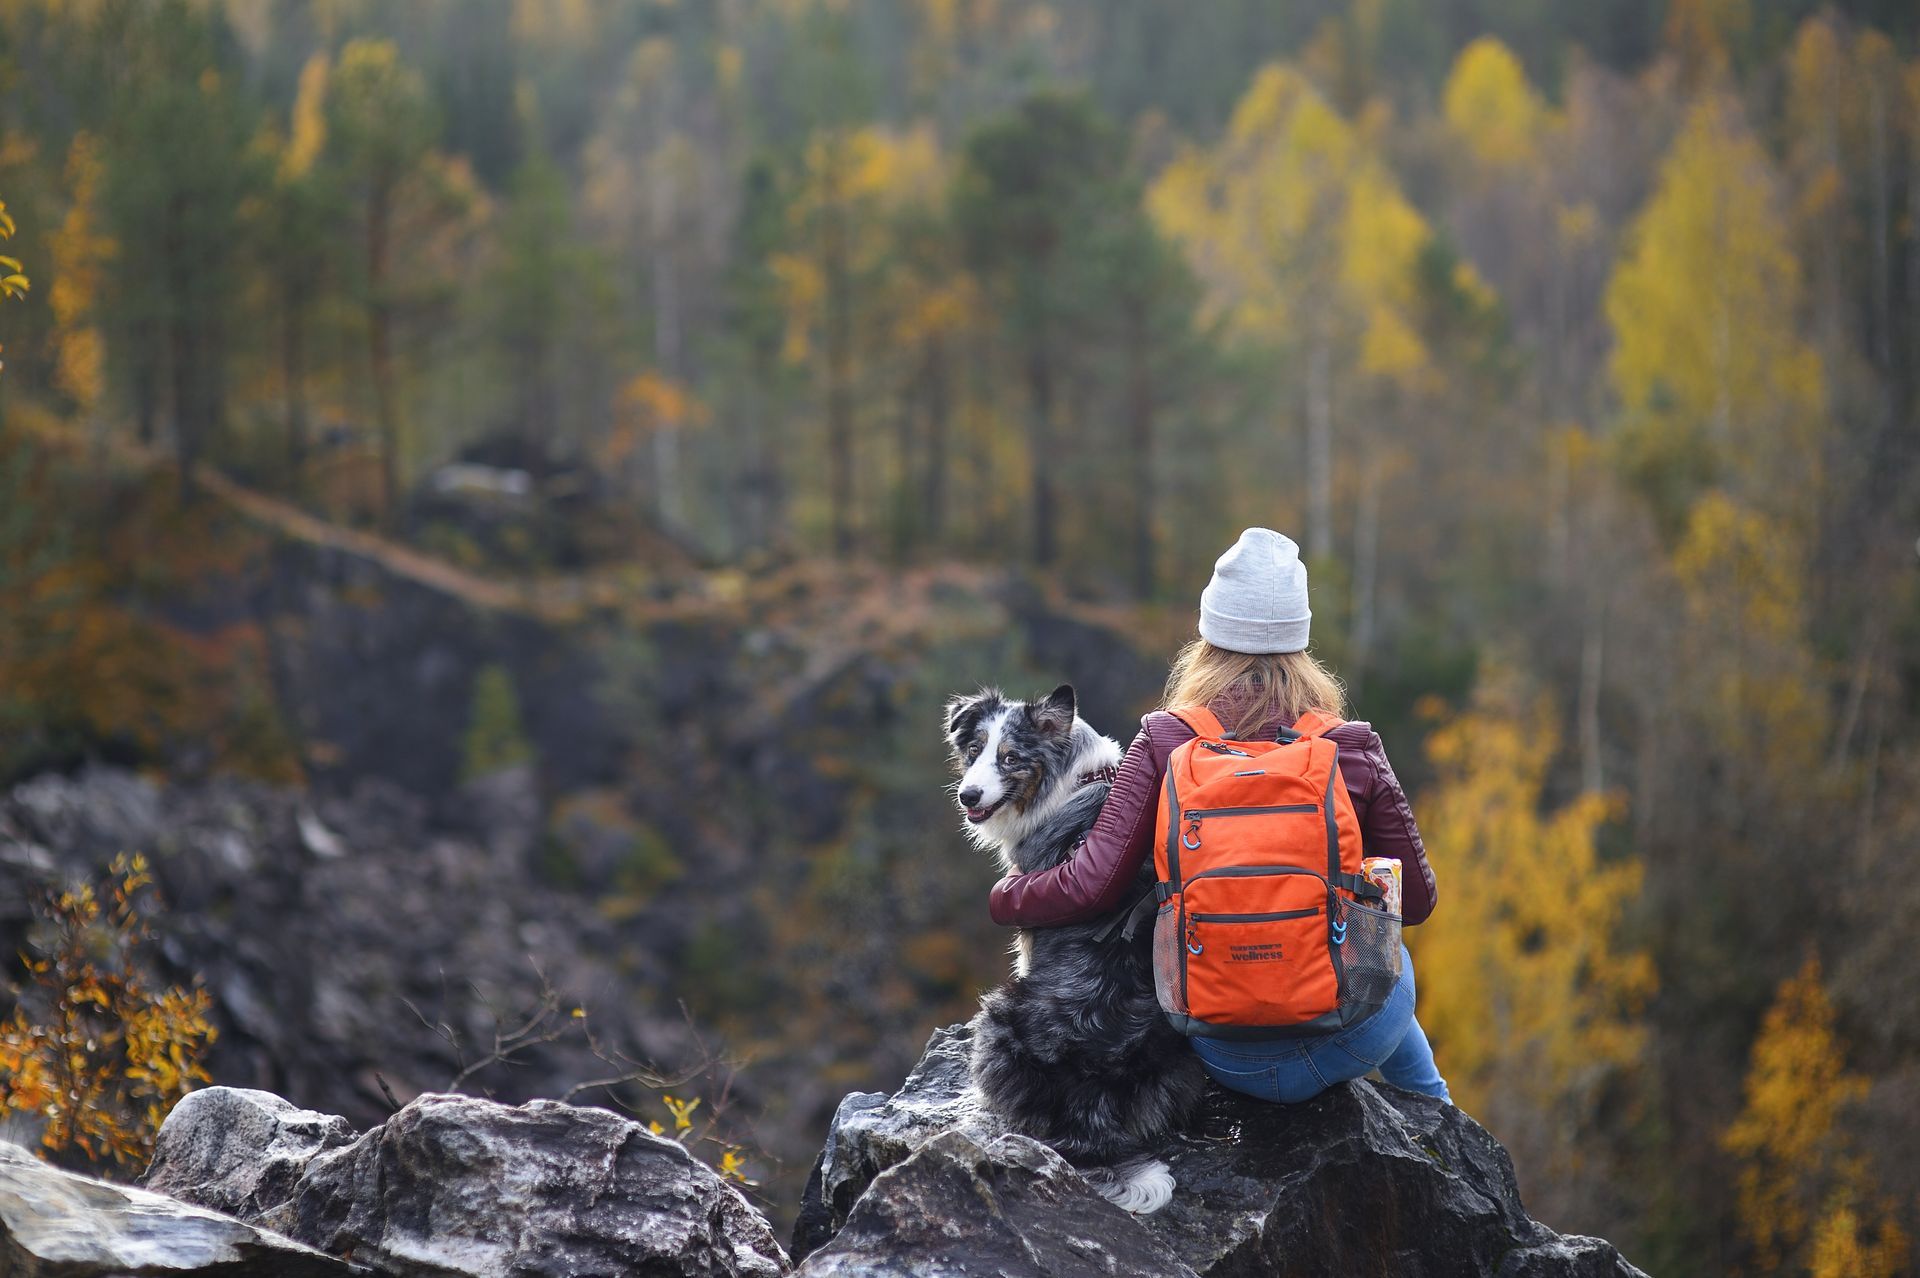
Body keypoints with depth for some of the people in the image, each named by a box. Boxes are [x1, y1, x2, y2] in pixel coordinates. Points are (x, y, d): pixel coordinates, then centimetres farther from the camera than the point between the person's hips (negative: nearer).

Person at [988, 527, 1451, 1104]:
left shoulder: (1164, 746, -9)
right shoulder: (1353, 753, -9)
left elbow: (1092, 886, -12)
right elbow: (1416, 899, -1)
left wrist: (1006, 896, 8)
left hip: (1232, 1063, 1)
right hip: (1354, 1041, -1)